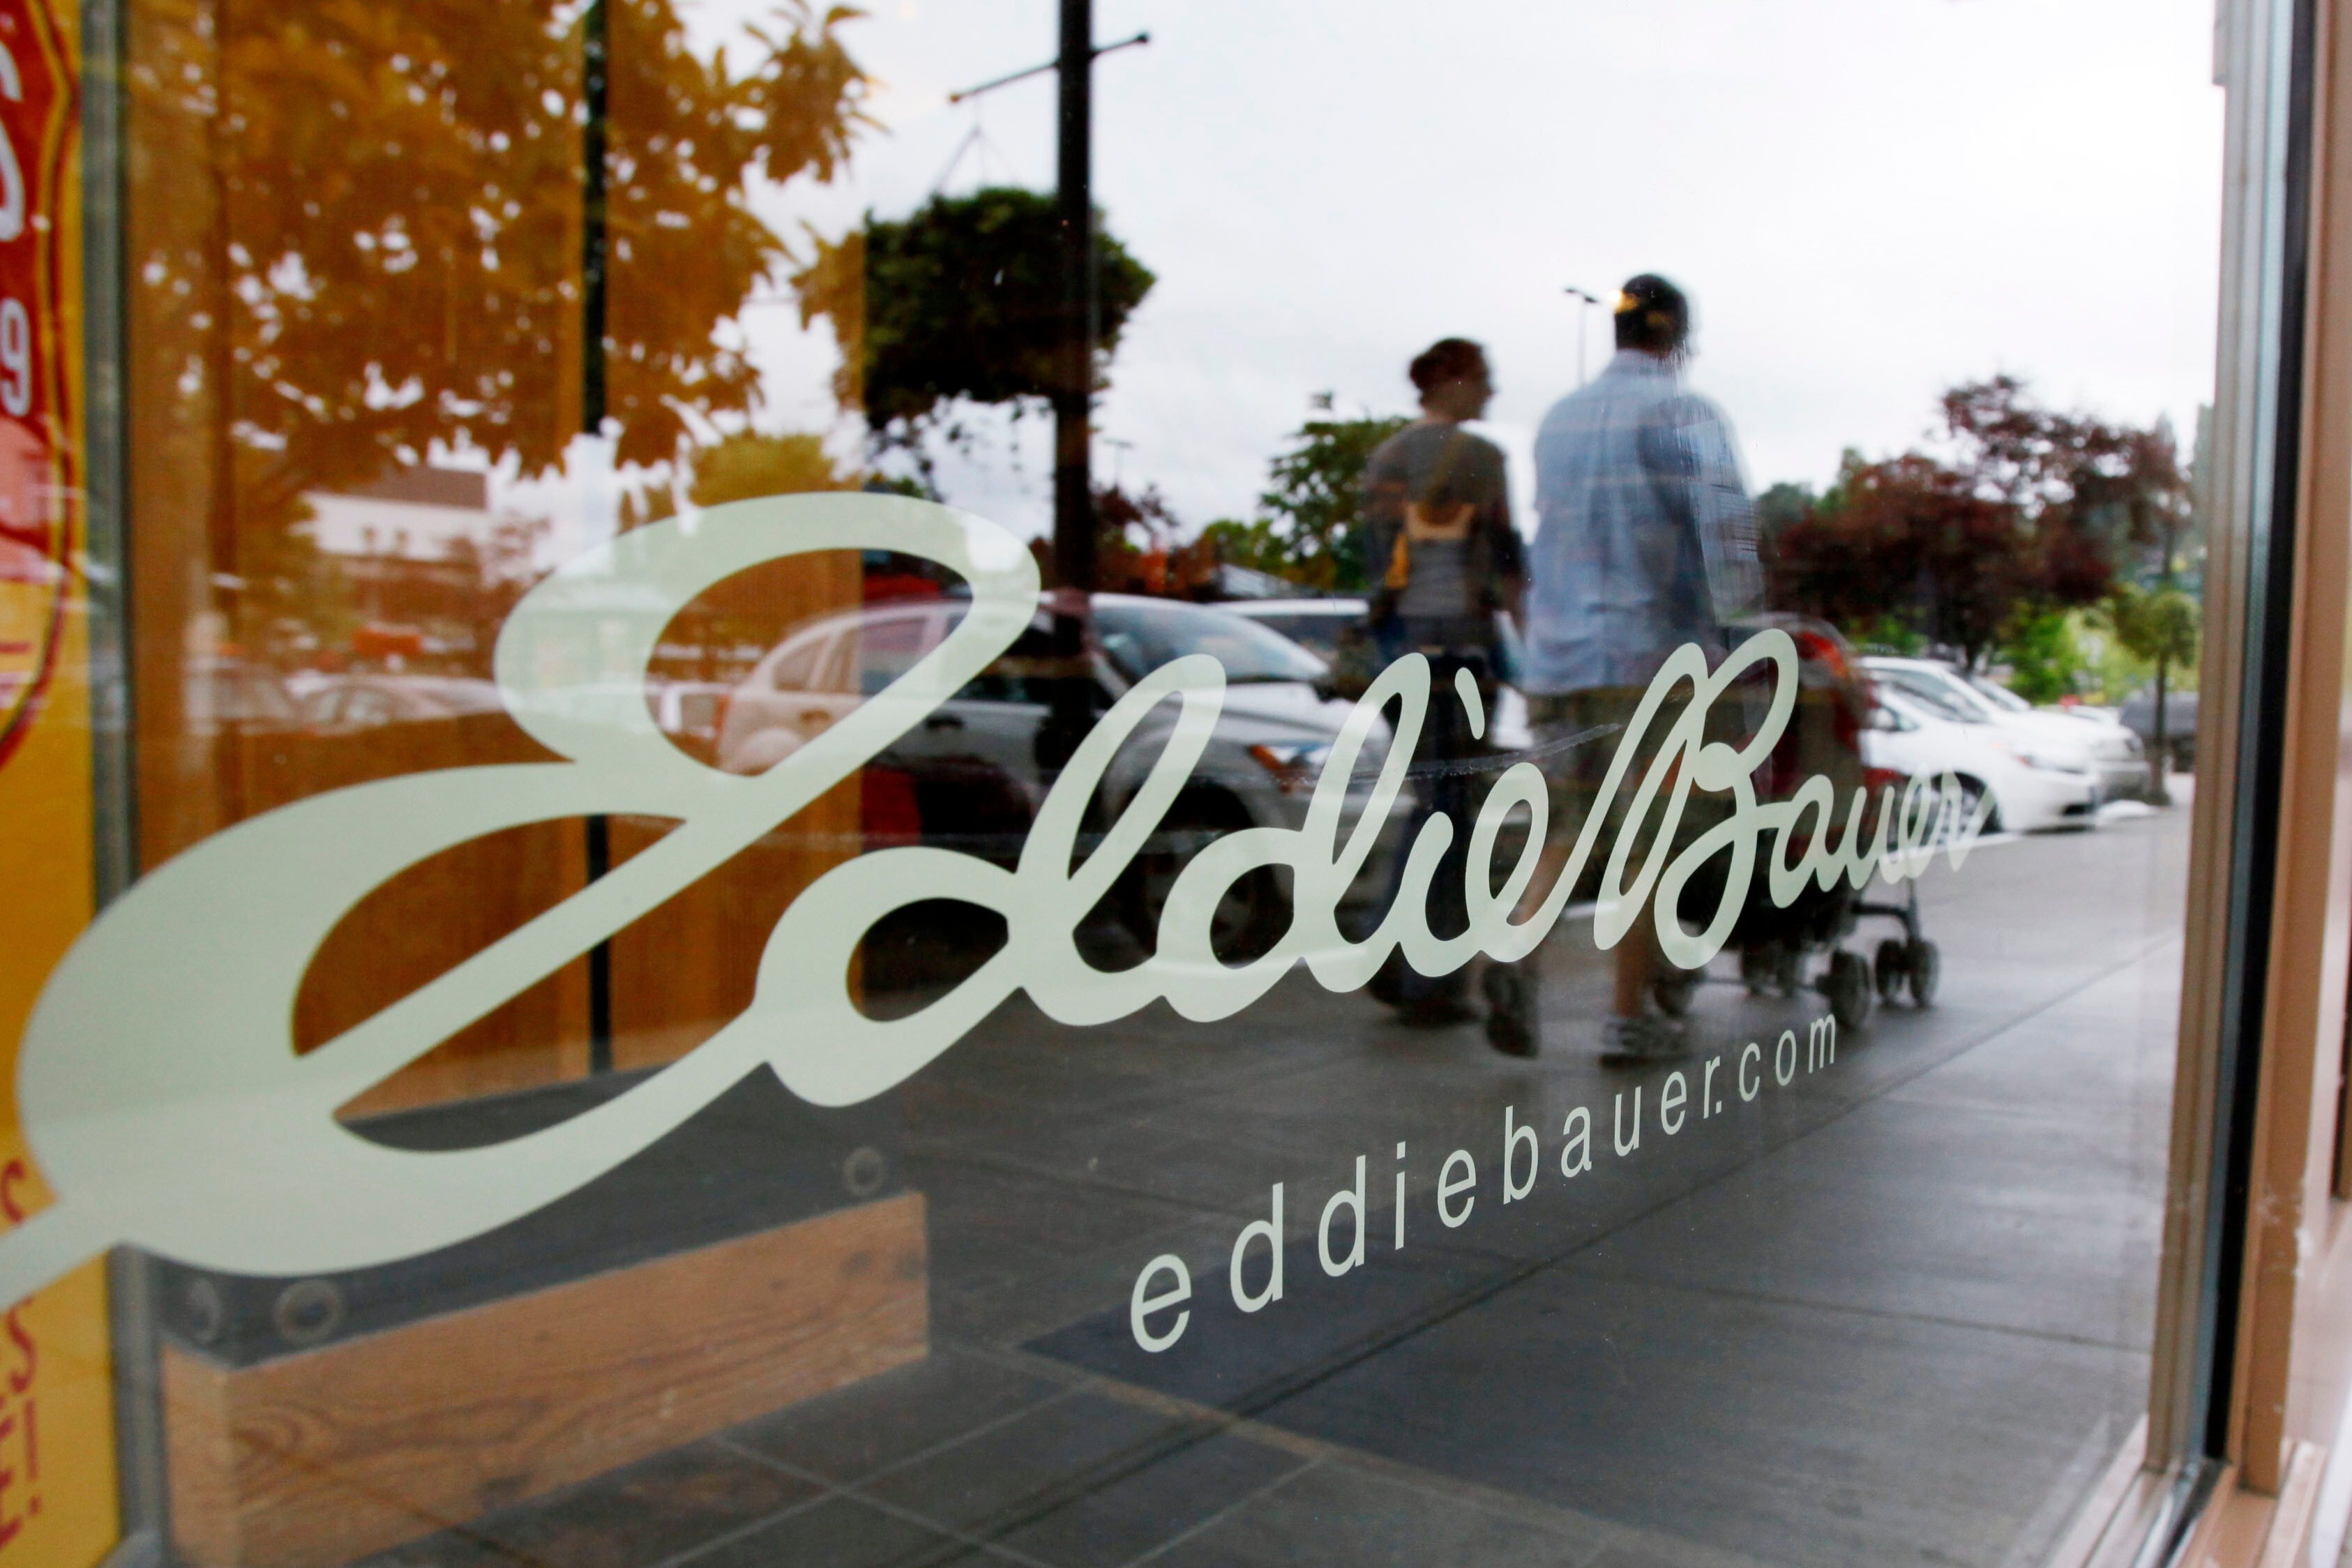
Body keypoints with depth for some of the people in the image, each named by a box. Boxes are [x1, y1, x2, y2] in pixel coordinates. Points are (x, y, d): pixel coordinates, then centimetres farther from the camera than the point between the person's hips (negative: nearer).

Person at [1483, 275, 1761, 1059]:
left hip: (1556, 655, 5)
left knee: (1568, 827, 12)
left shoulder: (1558, 418, 13)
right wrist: (1733, 610, -7)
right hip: (1654, 652, -5)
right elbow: (1727, 516, -20)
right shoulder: (1682, 414, -6)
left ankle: (1519, 949, -14)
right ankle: (1629, 1017, 12)